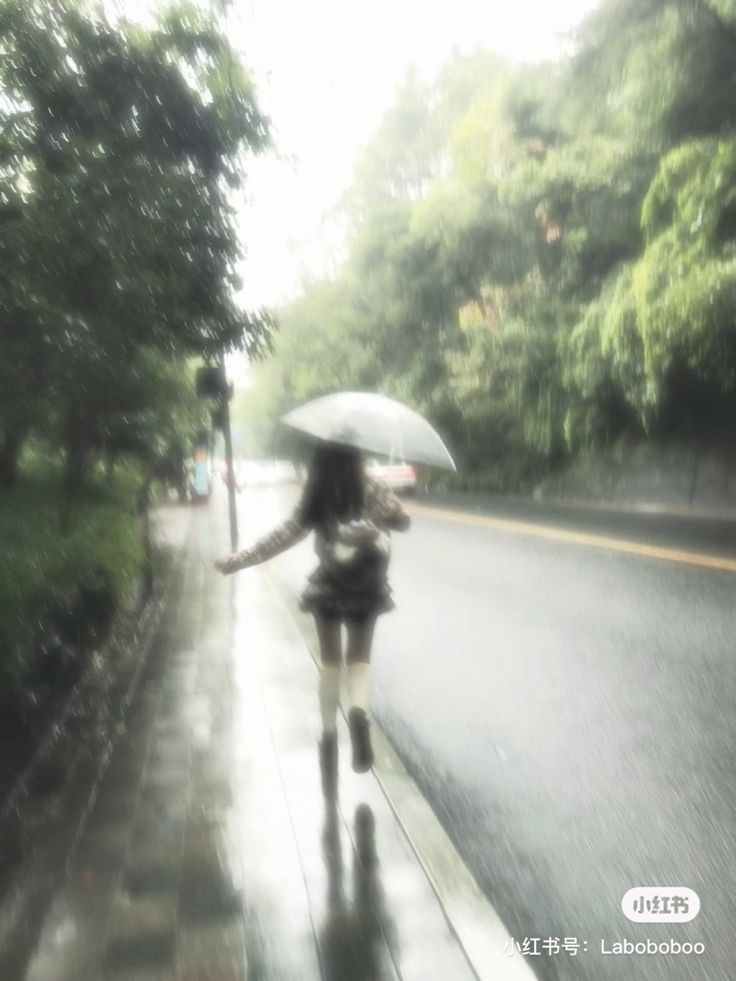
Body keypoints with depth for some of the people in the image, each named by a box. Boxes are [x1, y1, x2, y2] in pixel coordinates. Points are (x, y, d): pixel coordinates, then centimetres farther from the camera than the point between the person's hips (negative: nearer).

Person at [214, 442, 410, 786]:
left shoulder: (316, 497, -5)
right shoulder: (372, 488, -7)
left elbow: (285, 533, -8)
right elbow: (401, 520, -11)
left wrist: (238, 560, -4)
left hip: (327, 588, 1)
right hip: (366, 589, 0)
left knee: (329, 663, 14)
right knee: (360, 658, 13)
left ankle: (329, 737, 13)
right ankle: (359, 711, -16)